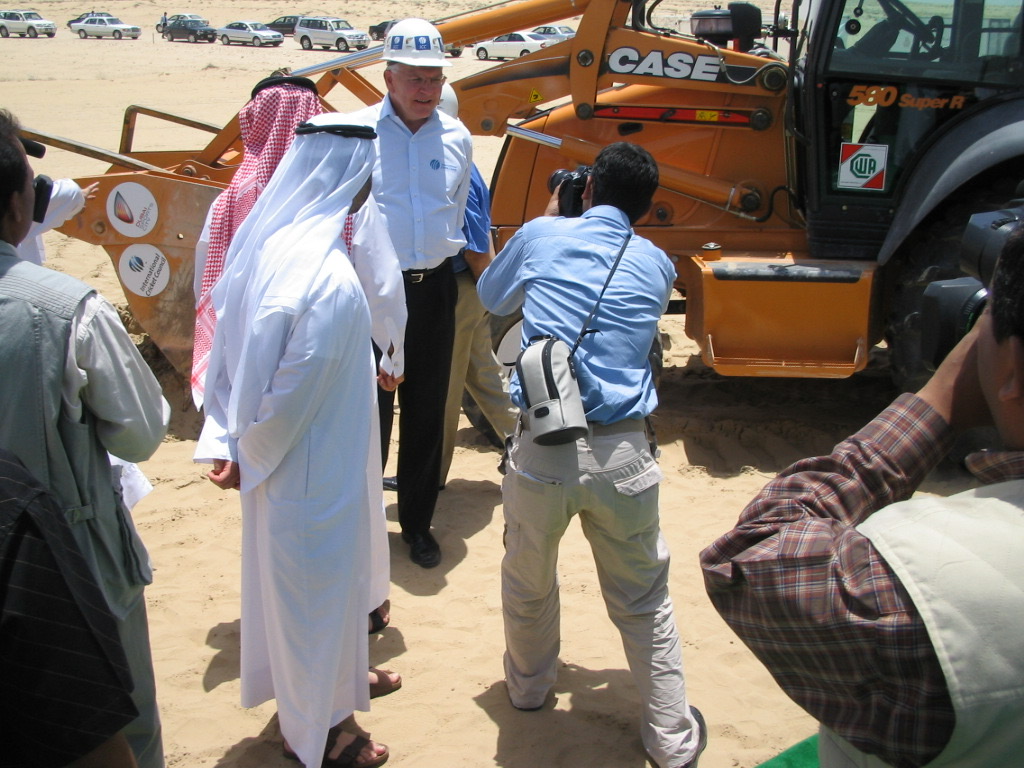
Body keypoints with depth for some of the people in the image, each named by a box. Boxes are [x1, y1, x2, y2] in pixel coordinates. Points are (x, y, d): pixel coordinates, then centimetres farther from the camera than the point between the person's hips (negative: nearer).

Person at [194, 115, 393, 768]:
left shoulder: (267, 240, -3)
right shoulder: (332, 279, -31)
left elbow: (231, 348, 2)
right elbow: (293, 391, -26)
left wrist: (226, 440, 3)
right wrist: (253, 456, -8)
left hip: (277, 462, 9)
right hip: (316, 470, -9)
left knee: (286, 580, 27)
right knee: (316, 590, 12)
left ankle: (318, 688, 52)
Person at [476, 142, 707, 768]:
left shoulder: (541, 235, 6)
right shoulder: (657, 265, 10)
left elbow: (491, 296, 25)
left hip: (541, 449, 0)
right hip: (622, 454, 1)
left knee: (528, 582, 24)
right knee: (644, 601, 15)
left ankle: (529, 687, 47)